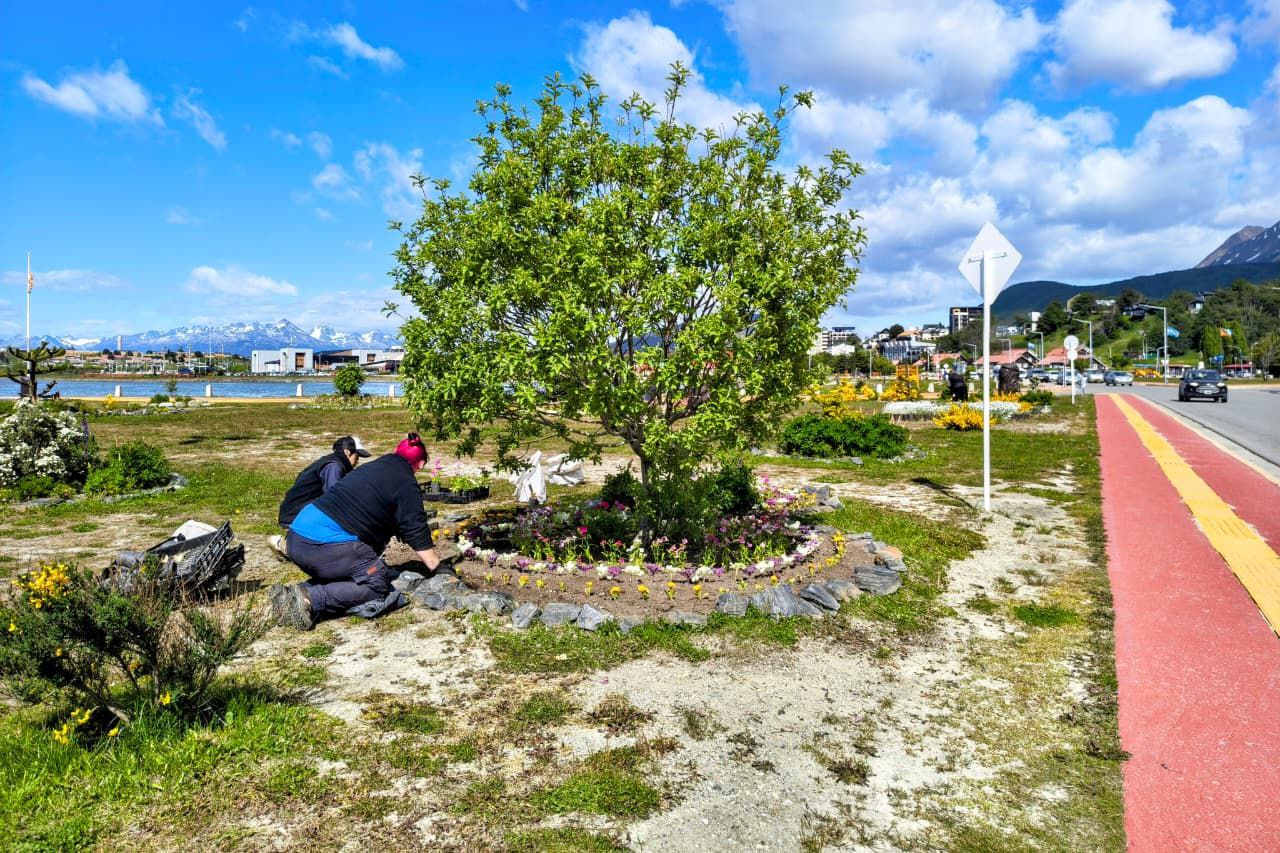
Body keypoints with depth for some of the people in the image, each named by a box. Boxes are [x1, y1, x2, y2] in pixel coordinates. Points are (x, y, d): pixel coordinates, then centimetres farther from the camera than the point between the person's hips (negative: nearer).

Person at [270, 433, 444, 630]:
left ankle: (292, 594, 2)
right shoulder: (406, 485, 0)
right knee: (377, 584, -1)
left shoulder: (371, 467, 24)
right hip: (327, 543, -9)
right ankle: (311, 599, -16)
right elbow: (418, 536, 0)